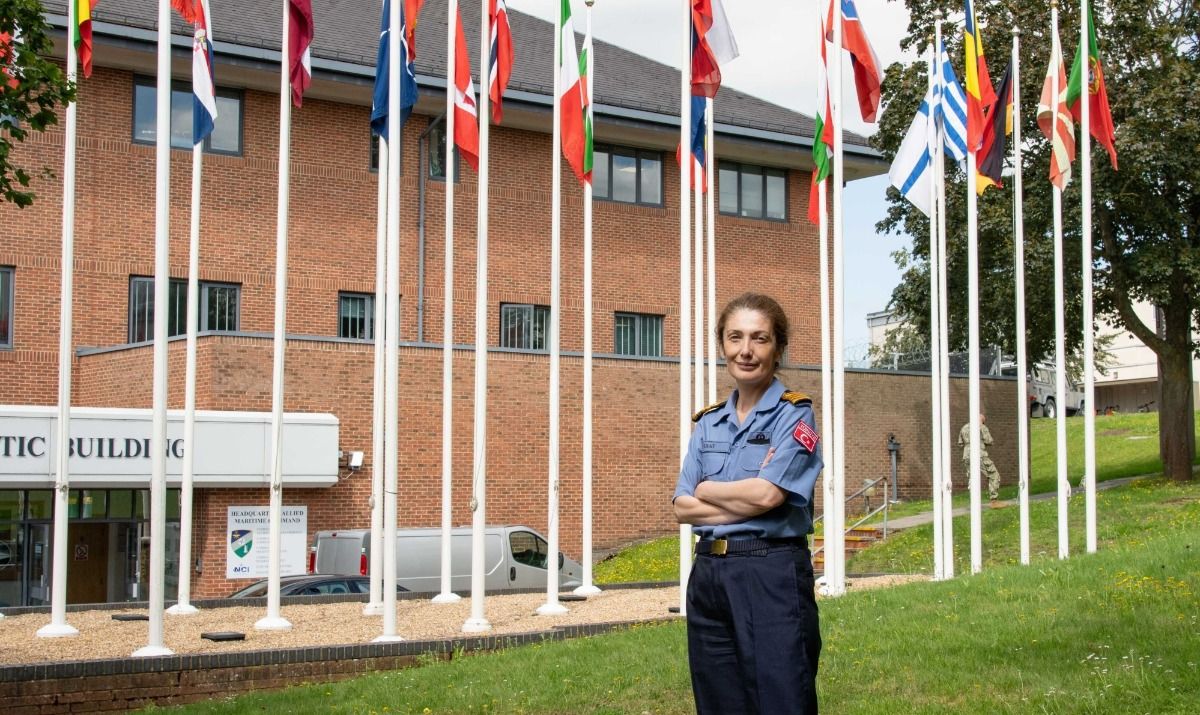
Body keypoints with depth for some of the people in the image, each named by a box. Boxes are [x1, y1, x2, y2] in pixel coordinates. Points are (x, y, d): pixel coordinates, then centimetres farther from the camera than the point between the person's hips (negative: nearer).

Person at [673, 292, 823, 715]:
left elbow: (767, 494, -17)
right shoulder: (708, 422, 13)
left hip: (773, 574, -6)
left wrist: (706, 490, 0)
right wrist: (743, 501, -11)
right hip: (708, 573, 6)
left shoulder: (794, 415, -3)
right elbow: (682, 508, 4)